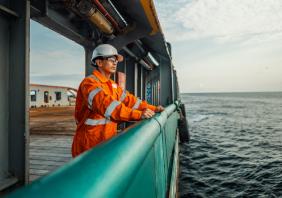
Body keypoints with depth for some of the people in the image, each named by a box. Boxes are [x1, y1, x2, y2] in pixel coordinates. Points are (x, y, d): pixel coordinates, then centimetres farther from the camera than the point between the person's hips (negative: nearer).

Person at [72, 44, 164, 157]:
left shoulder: (112, 85, 13)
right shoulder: (89, 83, -16)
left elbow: (129, 99, 12)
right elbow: (107, 104, -30)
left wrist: (153, 108, 2)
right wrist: (139, 114, -37)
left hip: (108, 142, 8)